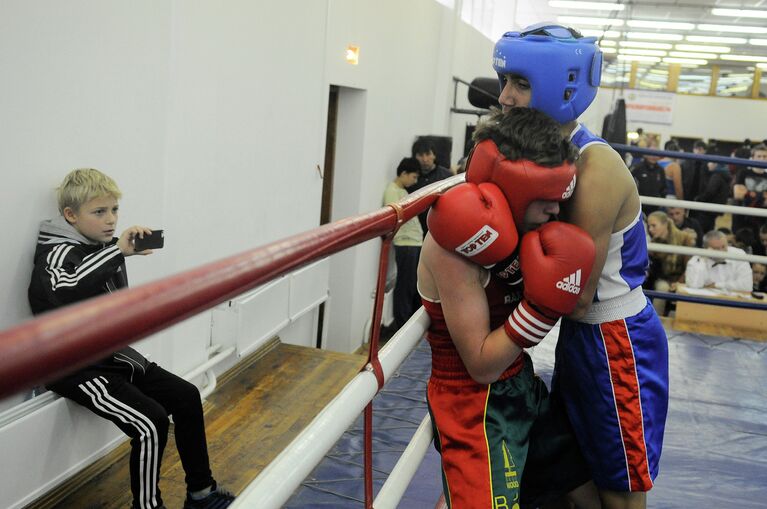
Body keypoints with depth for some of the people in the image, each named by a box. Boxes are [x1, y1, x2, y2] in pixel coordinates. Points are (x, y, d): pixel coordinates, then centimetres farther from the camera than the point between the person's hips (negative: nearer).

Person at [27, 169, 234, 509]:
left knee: (186, 397, 3)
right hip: (77, 367, -8)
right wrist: (117, 252, -42)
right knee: (150, 421, -22)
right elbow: (62, 293, -42)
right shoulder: (58, 253, -16)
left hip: (111, 355, 8)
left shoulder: (105, 248, 7)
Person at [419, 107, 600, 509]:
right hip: (476, 406, -8)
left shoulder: (510, 225, -2)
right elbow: (482, 366, -24)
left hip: (523, 386, 9)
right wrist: (544, 304, -31)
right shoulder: (453, 242, -25)